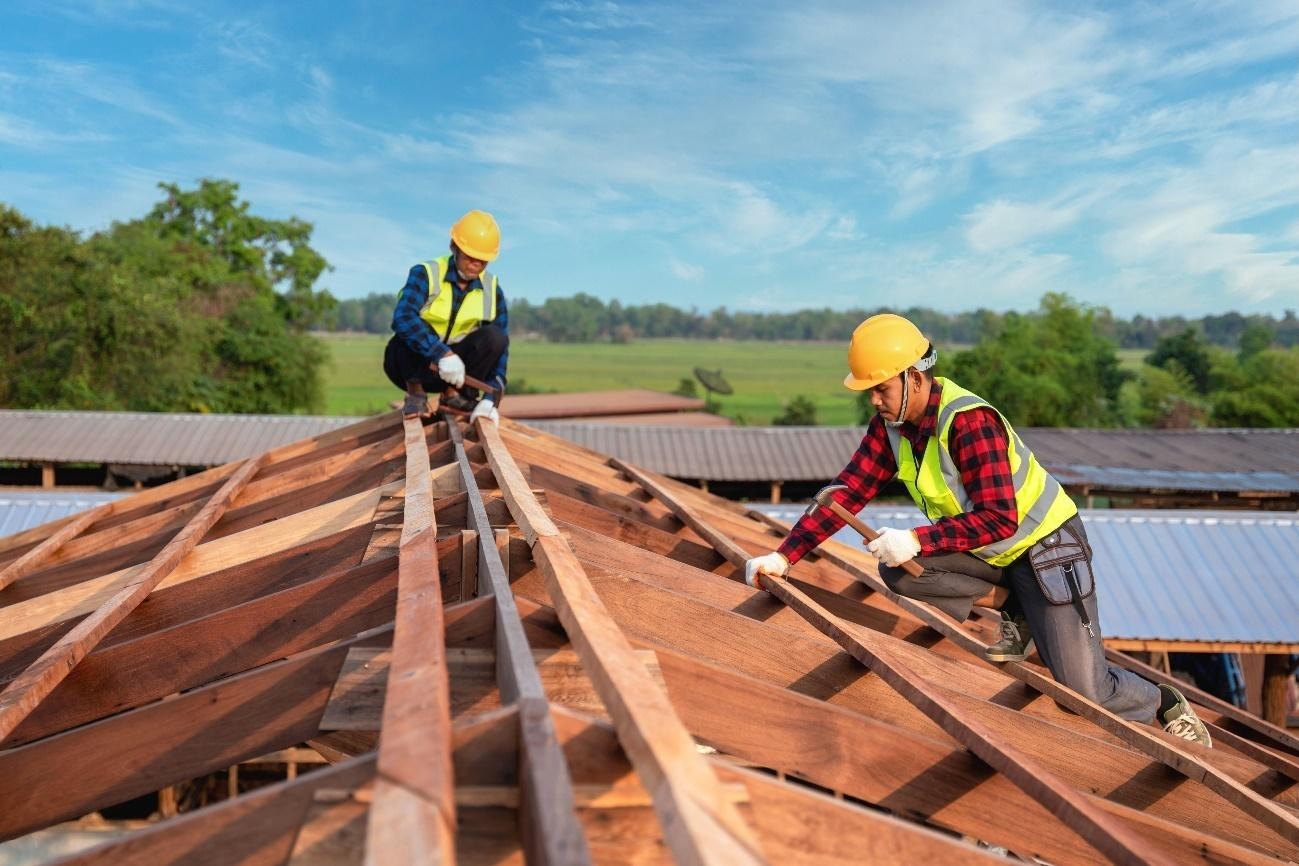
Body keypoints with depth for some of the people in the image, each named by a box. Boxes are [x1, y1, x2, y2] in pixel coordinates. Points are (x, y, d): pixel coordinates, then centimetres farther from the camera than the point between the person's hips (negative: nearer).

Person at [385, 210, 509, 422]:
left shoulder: (492, 289, -7)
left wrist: (491, 398, -24)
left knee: (495, 336, -21)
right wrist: (443, 354, -48)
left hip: (451, 369, 3)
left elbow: (500, 346, -11)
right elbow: (402, 318, -36)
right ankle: (415, 392, -15)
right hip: (411, 365, -3)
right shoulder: (426, 274, -17)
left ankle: (454, 393, -6)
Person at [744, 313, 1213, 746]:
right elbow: (849, 490, -9)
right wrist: (785, 555, -17)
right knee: (895, 570, -18)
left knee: (1085, 689, -11)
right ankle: (1013, 610, 1)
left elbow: (999, 519, -33)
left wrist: (917, 541, -39)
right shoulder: (891, 424, -7)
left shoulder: (969, 422, -30)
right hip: (984, 550, 7)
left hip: (1044, 544, -7)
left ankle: (1164, 703, 24)